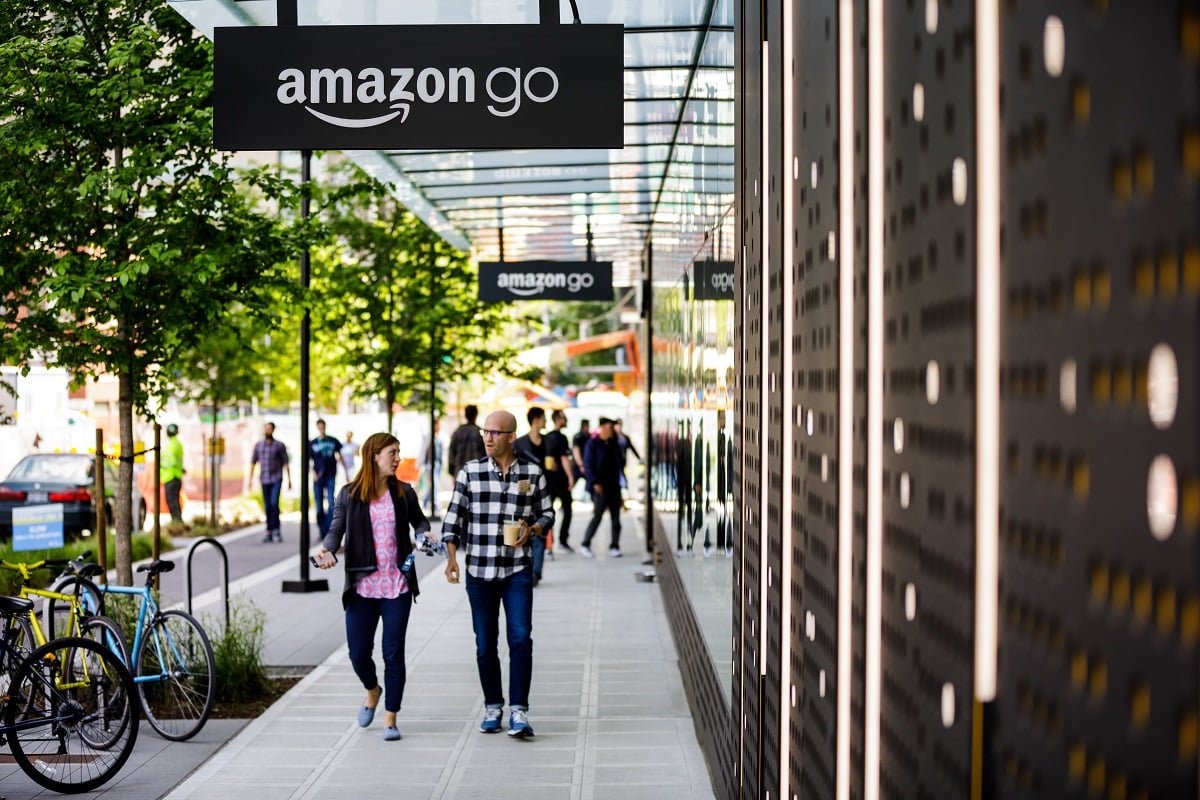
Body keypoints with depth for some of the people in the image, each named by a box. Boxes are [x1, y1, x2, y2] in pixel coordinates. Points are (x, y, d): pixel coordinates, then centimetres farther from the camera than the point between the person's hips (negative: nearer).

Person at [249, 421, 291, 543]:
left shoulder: (279, 445, -1)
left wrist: (289, 479, -2)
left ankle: (276, 530, -10)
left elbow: (285, 463, 1)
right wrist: (250, 479, 8)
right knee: (267, 506, 5)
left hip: (276, 479, -3)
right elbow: (253, 462, 12)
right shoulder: (258, 444, 7)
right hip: (264, 479, 3)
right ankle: (269, 532, 9)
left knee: (274, 504, -15)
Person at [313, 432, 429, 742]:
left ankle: (390, 718, 10)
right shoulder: (349, 494, 1)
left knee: (394, 653, 0)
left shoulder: (404, 493, 5)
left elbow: (419, 521, 18)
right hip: (362, 587, 0)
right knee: (358, 652, 3)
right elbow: (336, 529, 2)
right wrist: (326, 549, -18)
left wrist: (424, 536, -3)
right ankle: (372, 690, 36)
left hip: (397, 587, 0)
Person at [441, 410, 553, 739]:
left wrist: (532, 530, -12)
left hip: (518, 570, -1)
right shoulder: (470, 472, 1)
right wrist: (452, 558, -8)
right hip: (479, 570, 1)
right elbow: (454, 517, 2)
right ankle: (493, 707, 21)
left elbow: (547, 514, 9)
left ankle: (519, 711, -10)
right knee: (485, 644, 8)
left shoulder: (533, 473, 1)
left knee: (520, 638, -12)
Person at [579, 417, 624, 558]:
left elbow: (620, 462, 23)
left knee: (615, 517, 5)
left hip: (614, 486, 6)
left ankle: (614, 546, 10)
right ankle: (585, 544, 3)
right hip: (601, 487, -6)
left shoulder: (614, 444, 13)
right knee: (597, 516, -9)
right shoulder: (593, 444, -4)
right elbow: (588, 465, -9)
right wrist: (595, 482, -17)